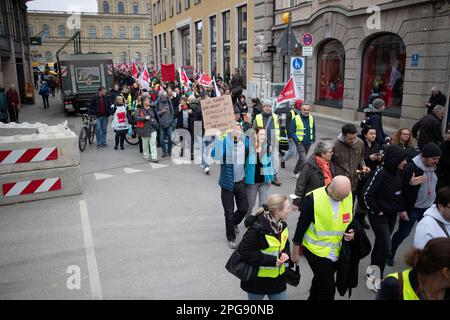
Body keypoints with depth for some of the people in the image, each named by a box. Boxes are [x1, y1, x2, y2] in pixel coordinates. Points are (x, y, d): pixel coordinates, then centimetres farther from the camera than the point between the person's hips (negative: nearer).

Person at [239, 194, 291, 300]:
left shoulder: (282, 225, -2)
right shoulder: (257, 228, -27)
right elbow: (245, 252, -25)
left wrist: (285, 254, -10)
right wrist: (271, 260, -26)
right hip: (257, 279, -6)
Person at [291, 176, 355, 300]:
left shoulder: (348, 196, -8)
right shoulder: (313, 199, -23)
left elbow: (350, 219, 11)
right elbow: (301, 226, -14)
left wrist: (351, 231, -11)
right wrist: (295, 252, -7)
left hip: (337, 252, 5)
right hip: (316, 251, -5)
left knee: (320, 282, 23)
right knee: (328, 287, -1)